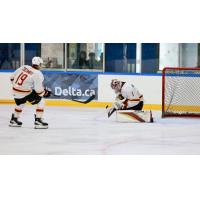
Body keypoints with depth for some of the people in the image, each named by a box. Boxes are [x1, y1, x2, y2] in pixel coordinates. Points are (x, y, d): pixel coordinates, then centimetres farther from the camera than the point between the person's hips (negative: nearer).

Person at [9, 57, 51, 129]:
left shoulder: (24, 67, 6)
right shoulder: (38, 74, -12)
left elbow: (12, 77, 13)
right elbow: (38, 90, -16)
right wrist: (45, 92, 3)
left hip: (15, 90, 7)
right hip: (25, 93, -7)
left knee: (20, 103, 34)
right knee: (40, 101, 6)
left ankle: (14, 120, 45)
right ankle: (38, 121, 0)